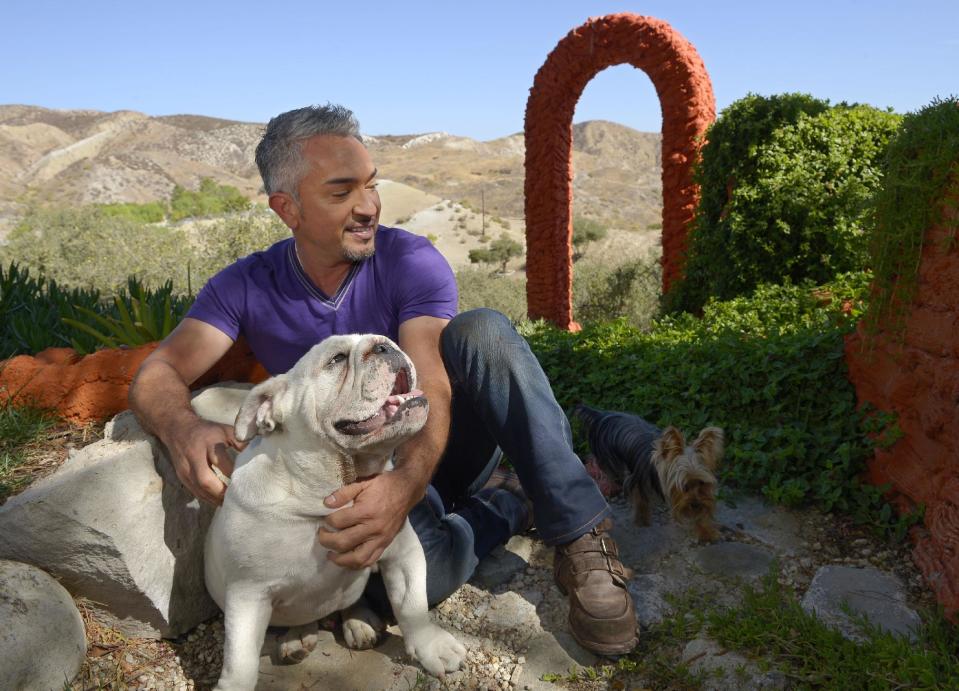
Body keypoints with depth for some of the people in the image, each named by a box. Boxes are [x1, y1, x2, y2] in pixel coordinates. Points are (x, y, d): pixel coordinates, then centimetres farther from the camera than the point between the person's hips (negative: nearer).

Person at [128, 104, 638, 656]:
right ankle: (504, 505, -4)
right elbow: (158, 376, -14)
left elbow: (429, 387, -28)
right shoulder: (247, 288, -7)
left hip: (438, 449, 0)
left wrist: (405, 482, -50)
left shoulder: (412, 261, -15)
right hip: (361, 474, 1)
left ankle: (581, 536, -25)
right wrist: (183, 428, -40)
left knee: (483, 331, -31)